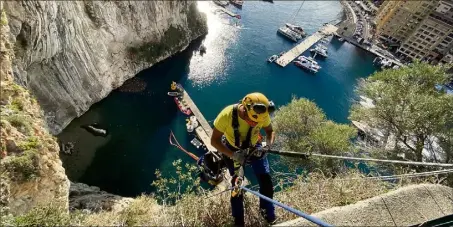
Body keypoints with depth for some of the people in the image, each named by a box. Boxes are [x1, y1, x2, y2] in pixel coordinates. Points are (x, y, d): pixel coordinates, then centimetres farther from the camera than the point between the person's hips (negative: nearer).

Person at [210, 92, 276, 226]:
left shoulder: (262, 114, -28)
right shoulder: (227, 115, -36)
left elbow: (270, 131, -9)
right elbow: (214, 140, -26)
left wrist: (267, 146, -29)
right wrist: (233, 155, -37)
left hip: (254, 147, 2)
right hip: (233, 151, -2)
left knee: (266, 180, -2)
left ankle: (269, 214, 27)